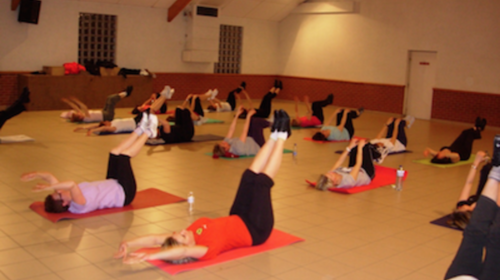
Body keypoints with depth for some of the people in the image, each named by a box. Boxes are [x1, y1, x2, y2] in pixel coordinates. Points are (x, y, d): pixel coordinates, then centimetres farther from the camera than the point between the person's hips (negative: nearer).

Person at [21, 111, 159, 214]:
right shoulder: (79, 205, -40)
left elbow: (50, 177, -14)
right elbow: (71, 184, -60)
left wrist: (37, 174, -29)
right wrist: (49, 187, -61)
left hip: (112, 185, 8)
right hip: (124, 193, -8)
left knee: (115, 153, 8)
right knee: (123, 156, -7)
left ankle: (140, 130, 26)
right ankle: (147, 132, 14)